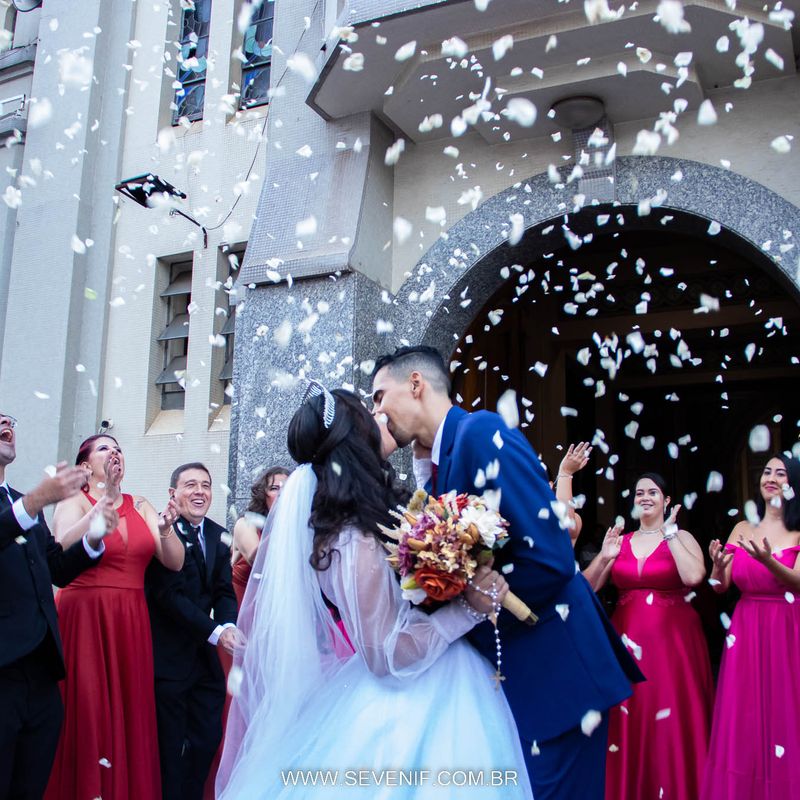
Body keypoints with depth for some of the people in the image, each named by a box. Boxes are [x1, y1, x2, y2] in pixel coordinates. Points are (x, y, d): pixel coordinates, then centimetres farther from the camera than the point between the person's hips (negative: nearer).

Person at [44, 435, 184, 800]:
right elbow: (62, 551, -21)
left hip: (131, 625, 4)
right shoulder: (74, 503, 0)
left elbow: (175, 563, 1)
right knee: (86, 715, -3)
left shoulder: (141, 506, 11)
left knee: (129, 718, 4)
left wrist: (165, 531, -18)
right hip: (84, 621, -4)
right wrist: (105, 501, -25)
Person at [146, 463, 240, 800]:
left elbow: (224, 591, 8)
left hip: (205, 655, 7)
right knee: (171, 745, 3)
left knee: (208, 739, 11)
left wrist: (229, 626, -12)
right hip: (169, 655, -6)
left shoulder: (219, 536, 9)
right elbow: (169, 594, -18)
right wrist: (215, 632, -19)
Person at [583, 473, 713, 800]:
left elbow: (693, 576, -22)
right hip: (627, 640, 3)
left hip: (671, 640, -3)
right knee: (629, 722, 8)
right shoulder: (621, 541, 9)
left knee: (673, 723, 0)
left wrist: (668, 533, -15)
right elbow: (585, 589, 6)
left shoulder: (682, 538, -1)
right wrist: (604, 557, -10)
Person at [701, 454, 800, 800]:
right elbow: (721, 586, 3)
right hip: (746, 632, 3)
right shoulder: (742, 529, 8)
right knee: (741, 723, 5)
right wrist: (718, 566, -19)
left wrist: (767, 560, -34)